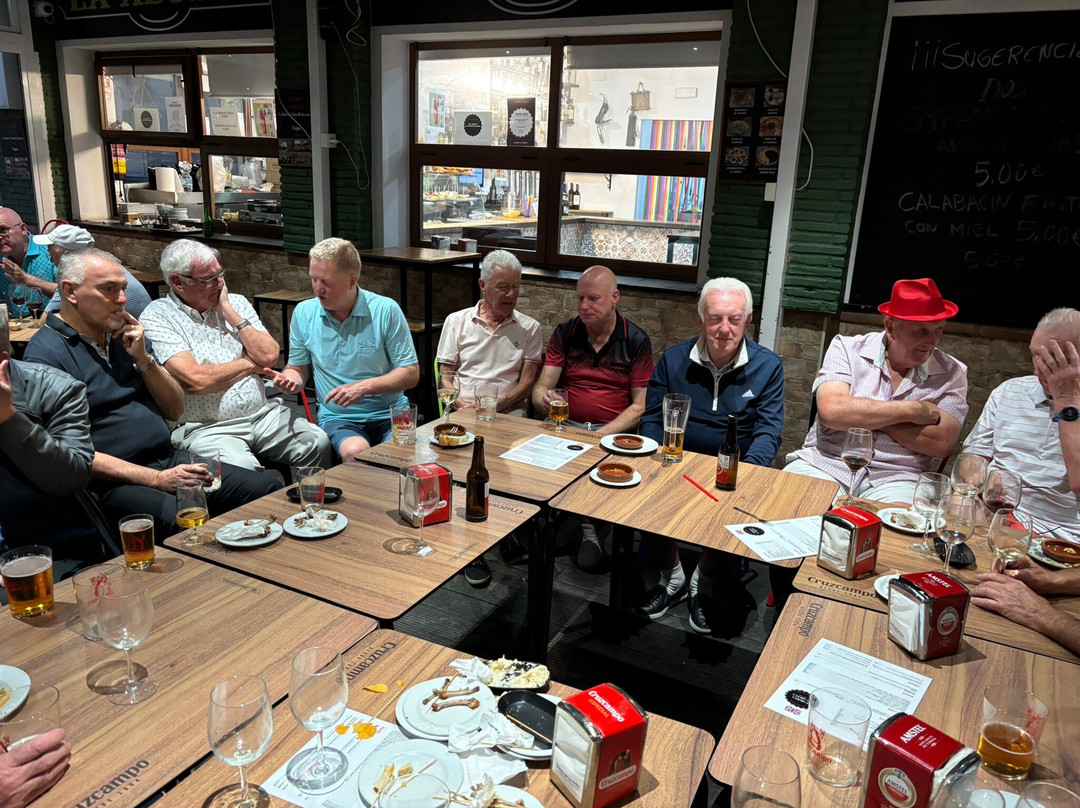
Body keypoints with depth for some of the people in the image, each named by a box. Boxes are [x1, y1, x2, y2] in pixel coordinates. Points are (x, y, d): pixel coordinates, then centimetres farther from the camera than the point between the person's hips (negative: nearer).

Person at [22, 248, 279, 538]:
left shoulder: (125, 335, 16)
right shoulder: (46, 353, -6)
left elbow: (175, 411, 15)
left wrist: (143, 358, 0)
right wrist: (156, 479, -19)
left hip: (170, 461, 7)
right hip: (114, 481, -7)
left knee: (269, 491, -8)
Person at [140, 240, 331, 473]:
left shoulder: (236, 303, 14)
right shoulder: (157, 318, -2)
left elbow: (269, 356, 0)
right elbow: (195, 380, -15)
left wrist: (228, 311, -1)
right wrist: (249, 364, -1)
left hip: (263, 413, 5)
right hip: (206, 428, -4)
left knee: (318, 443, -19)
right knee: (242, 471, -33)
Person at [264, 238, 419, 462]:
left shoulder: (386, 310, -5)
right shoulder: (304, 313, 5)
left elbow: (411, 374, -4)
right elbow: (298, 368, 16)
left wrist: (365, 387, -17)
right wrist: (290, 379, -9)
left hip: (389, 413, -1)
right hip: (337, 416, 1)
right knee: (355, 452, -33)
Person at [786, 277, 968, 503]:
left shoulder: (952, 373, 7)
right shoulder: (847, 348, 3)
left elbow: (941, 444, -7)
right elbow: (831, 411, -14)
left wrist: (862, 414, -9)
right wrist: (911, 410, -8)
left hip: (894, 480, 1)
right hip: (824, 463, 0)